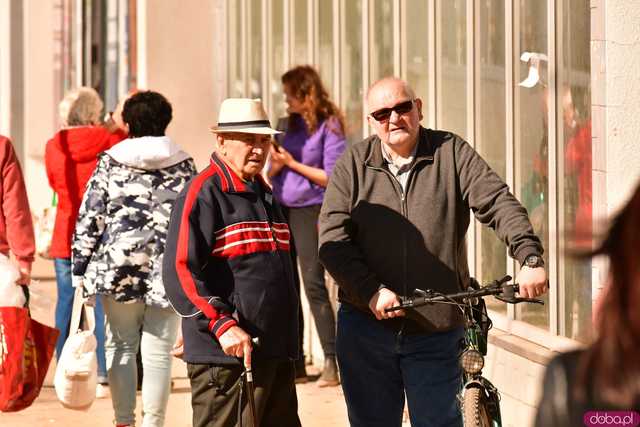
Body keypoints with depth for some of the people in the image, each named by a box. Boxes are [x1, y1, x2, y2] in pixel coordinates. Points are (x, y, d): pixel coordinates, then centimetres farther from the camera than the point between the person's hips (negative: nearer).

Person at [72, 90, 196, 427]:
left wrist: (80, 272, 5)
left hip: (117, 270, 0)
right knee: (157, 352, 3)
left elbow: (89, 219, 0)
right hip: (166, 272, 0)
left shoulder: (110, 162, 3)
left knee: (121, 346, 11)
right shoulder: (183, 166, 5)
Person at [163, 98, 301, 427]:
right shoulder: (203, 193, -9)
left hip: (277, 355, 9)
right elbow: (180, 272, -18)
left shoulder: (264, 193, 19)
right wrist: (222, 325, -26)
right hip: (226, 354, -9)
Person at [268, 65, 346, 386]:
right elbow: (272, 174, 17)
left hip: (310, 210, -7)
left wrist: (293, 163, -12)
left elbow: (331, 177, -12)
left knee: (313, 283, -12)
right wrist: (276, 165, -5)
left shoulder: (328, 126, -7)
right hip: (282, 209, 7)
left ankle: (331, 362, -10)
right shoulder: (291, 124, 14)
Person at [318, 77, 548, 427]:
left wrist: (530, 258, -23)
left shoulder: (452, 153, 3)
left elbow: (499, 203, -7)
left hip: (435, 330, -1)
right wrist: (371, 291, -17)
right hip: (366, 325, 1)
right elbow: (333, 238, -4)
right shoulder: (352, 164, 3)